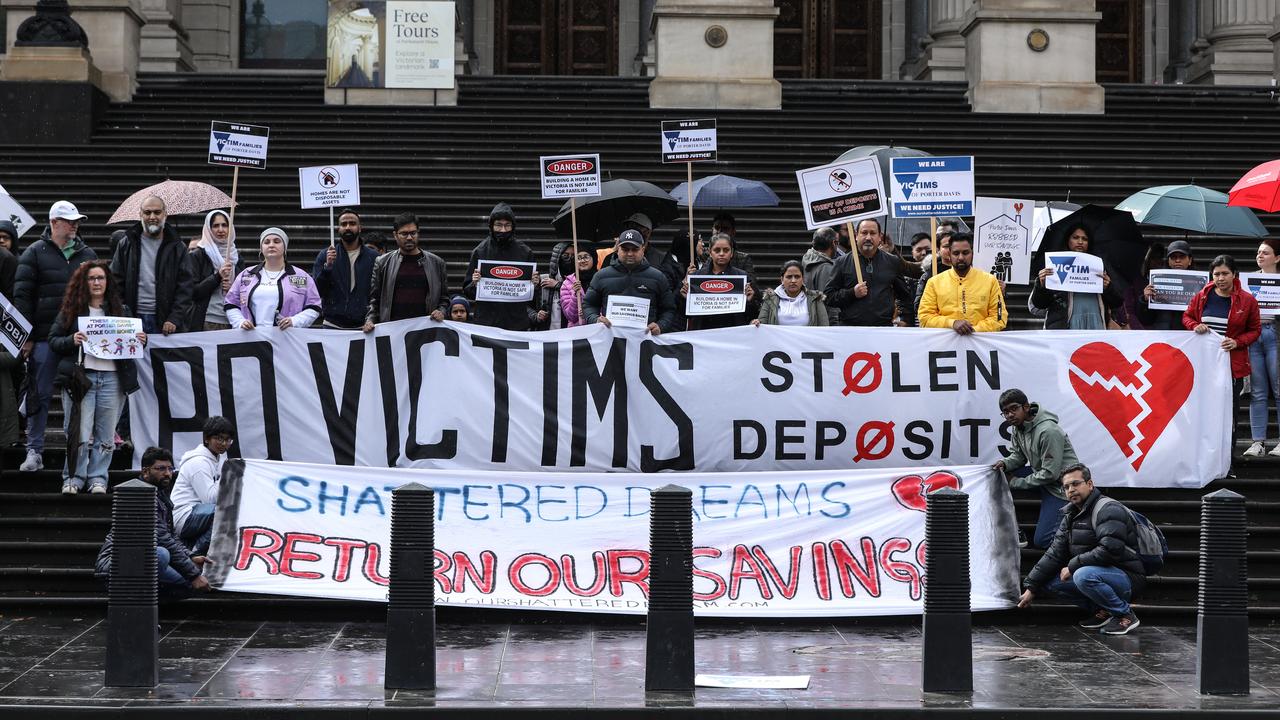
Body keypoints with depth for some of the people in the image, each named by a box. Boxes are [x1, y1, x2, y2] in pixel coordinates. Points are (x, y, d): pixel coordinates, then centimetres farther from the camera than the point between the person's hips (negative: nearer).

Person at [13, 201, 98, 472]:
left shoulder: (87, 255, 13)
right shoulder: (35, 253, 3)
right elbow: (22, 295, -1)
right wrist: (26, 336, -7)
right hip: (44, 337, -3)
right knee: (40, 394, -1)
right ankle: (34, 451, 3)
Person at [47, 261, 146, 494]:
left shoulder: (121, 310, 14)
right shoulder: (71, 310, 8)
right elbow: (53, 340, 5)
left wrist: (140, 341, -2)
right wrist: (72, 341, -13)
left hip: (112, 377, 2)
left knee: (105, 434, 3)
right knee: (79, 433, -7)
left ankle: (98, 479, 10)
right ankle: (73, 478, 3)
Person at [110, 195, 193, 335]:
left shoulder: (177, 247, 7)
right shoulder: (126, 245, 10)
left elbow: (184, 287, 3)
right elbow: (116, 282, 8)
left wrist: (175, 318, -9)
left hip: (165, 323, -1)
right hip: (133, 320, 1)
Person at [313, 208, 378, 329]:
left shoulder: (373, 257, 5)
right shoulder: (324, 256, 6)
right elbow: (316, 291, 0)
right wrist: (327, 266, -14)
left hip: (363, 326, 0)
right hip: (333, 326, 0)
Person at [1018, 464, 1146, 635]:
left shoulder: (1109, 510, -16)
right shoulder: (1070, 516, 13)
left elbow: (1109, 550, -29)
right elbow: (1054, 554, 10)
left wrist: (1072, 566, -19)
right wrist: (1031, 587, 2)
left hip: (1127, 578, -9)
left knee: (1084, 575, -36)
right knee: (1048, 580, 3)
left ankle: (1126, 615, -15)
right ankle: (1101, 611, 6)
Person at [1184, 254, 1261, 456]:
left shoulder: (1247, 300, -2)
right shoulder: (1201, 297, 4)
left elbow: (1255, 330, 5)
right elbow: (1187, 317, 18)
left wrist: (1238, 342, -12)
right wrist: (1195, 326, -4)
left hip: (1233, 364, -2)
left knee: (1229, 410, 1)